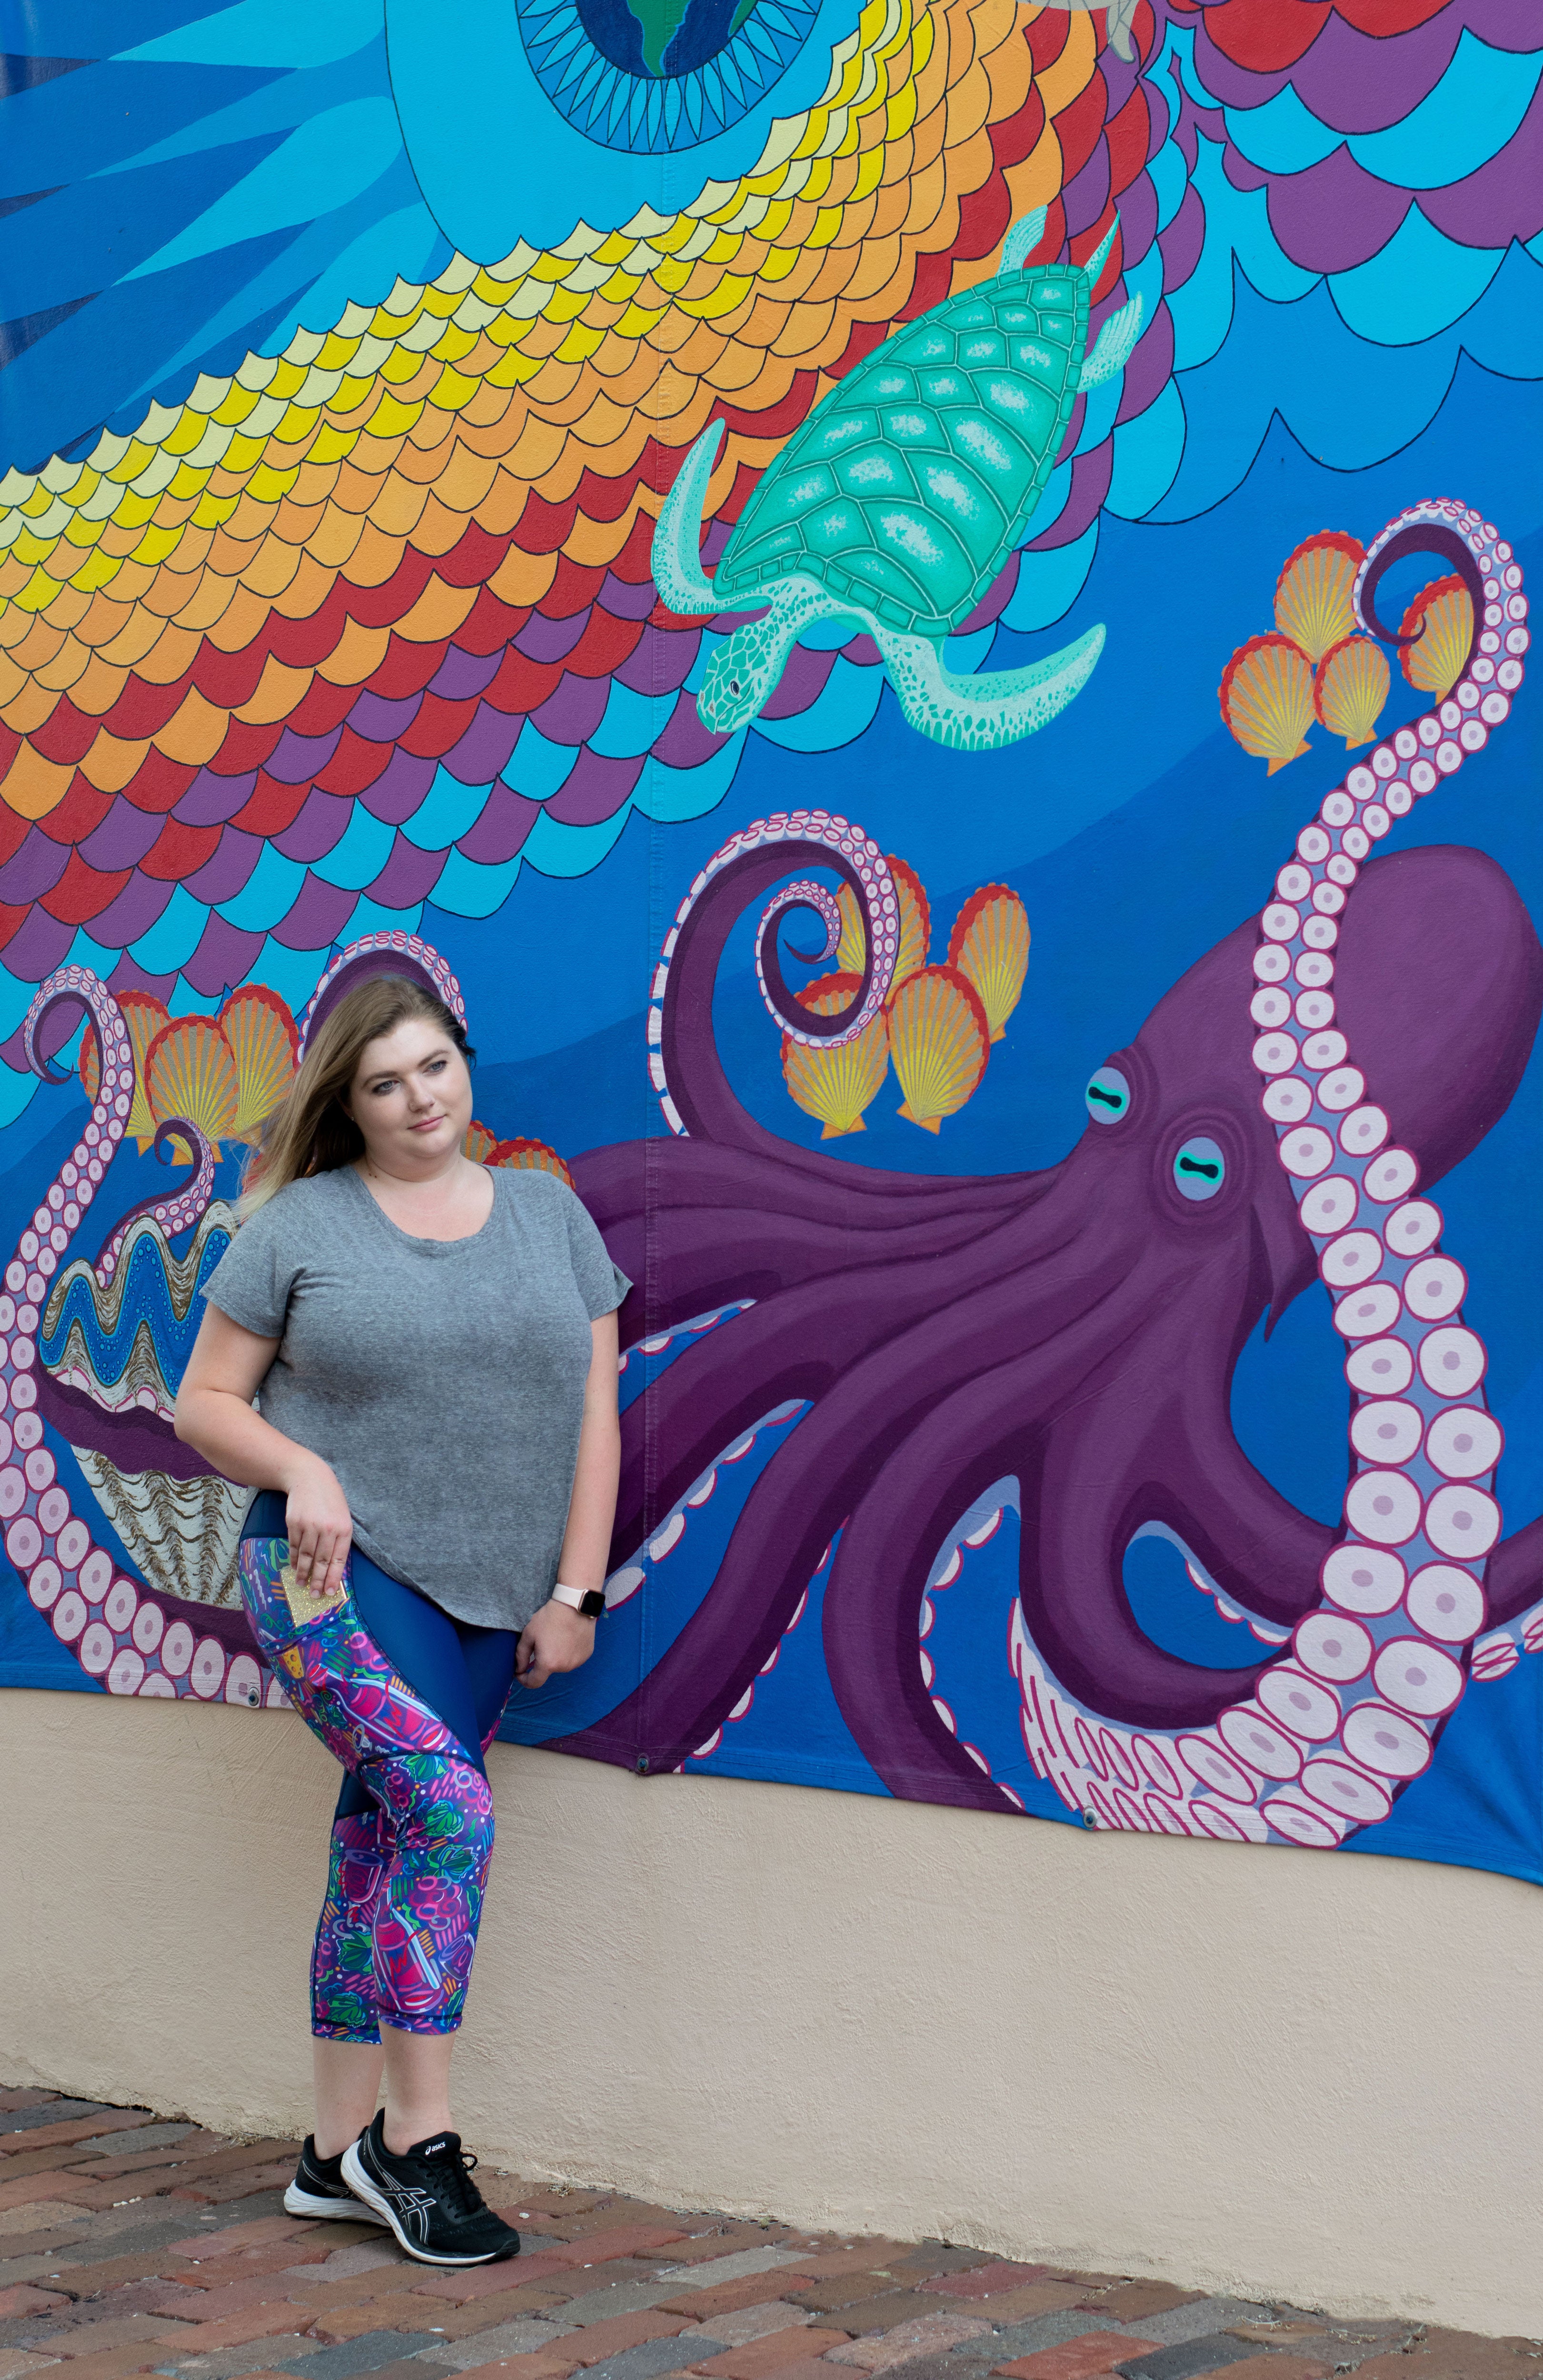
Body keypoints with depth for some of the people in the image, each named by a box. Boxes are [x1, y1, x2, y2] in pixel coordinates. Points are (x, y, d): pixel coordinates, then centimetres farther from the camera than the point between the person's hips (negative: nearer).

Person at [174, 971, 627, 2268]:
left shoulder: (549, 1213, 9)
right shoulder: (300, 1223, 1)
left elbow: (593, 1414, 7)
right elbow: (206, 1401, 4)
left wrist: (573, 1591, 1)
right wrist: (303, 1470, -14)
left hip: (490, 1597, 4)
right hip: (336, 1571, -4)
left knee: (382, 1853, 8)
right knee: (449, 1811, -19)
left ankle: (339, 2153, 18)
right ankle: (416, 2138, -8)